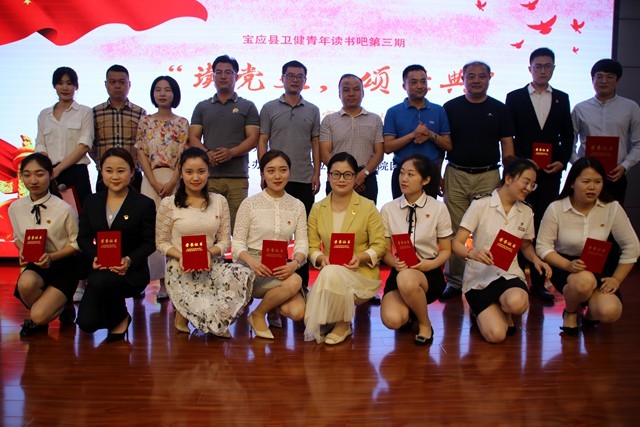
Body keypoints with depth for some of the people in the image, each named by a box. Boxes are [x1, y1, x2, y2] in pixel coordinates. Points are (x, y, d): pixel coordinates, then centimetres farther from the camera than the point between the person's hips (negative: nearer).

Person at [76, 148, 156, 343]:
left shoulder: (144, 204, -2)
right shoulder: (92, 202, 9)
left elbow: (149, 242, -4)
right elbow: (83, 238, 7)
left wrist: (129, 260, -22)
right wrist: (95, 256, -15)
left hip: (131, 271, -4)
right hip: (100, 270, 4)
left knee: (99, 281, -36)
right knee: (86, 323, -13)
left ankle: (121, 318, -4)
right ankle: (115, 308, 24)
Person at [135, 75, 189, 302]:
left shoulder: (182, 123, 8)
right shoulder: (145, 121, 11)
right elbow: (141, 153, 3)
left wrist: (172, 182, -12)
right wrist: (155, 183, -8)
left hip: (176, 180, -1)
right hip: (151, 179, 1)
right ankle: (162, 281, 3)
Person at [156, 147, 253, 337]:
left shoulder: (219, 201, 8)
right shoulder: (169, 204, 1)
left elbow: (225, 241, 7)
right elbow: (161, 243, 4)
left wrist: (209, 252, -15)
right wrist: (181, 256, -16)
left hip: (212, 264, 4)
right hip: (181, 270, -4)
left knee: (243, 276, -31)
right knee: (211, 312, -29)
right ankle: (183, 314, 10)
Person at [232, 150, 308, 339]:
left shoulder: (297, 206, 8)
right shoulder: (250, 203, -3)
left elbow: (302, 243, 1)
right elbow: (237, 242, -4)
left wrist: (295, 262, -22)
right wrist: (251, 261, -26)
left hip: (281, 269, 4)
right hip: (253, 268, -4)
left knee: (297, 312, -22)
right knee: (294, 281, -32)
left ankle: (272, 302, 15)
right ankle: (257, 315, -5)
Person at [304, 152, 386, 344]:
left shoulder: (368, 207, 0)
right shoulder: (317, 209, 9)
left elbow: (380, 245, -2)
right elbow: (312, 246, 7)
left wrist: (361, 257, -21)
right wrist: (321, 258, -15)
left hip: (362, 273, -2)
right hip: (329, 274, 3)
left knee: (331, 273, -35)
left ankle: (342, 324, -9)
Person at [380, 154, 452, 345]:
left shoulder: (438, 209, -1)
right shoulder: (388, 209, 2)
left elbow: (446, 250, 5)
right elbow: (385, 251, 6)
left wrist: (430, 264, -17)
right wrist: (395, 263, -17)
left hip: (429, 272, -2)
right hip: (400, 272, 2)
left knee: (406, 280, -39)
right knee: (392, 320, -26)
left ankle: (425, 324, -8)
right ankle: (410, 311, 13)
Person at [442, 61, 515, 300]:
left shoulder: (499, 109, 9)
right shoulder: (451, 107, 7)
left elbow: (507, 145, 8)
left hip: (488, 176, 0)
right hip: (456, 175, 0)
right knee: (454, 230, 1)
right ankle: (454, 281, 10)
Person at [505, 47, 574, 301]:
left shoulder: (562, 98, 12)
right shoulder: (514, 97, 5)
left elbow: (567, 135, 12)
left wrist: (562, 161, -3)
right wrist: (518, 162, -9)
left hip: (551, 173, 2)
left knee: (544, 228, 4)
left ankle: (538, 282, 10)